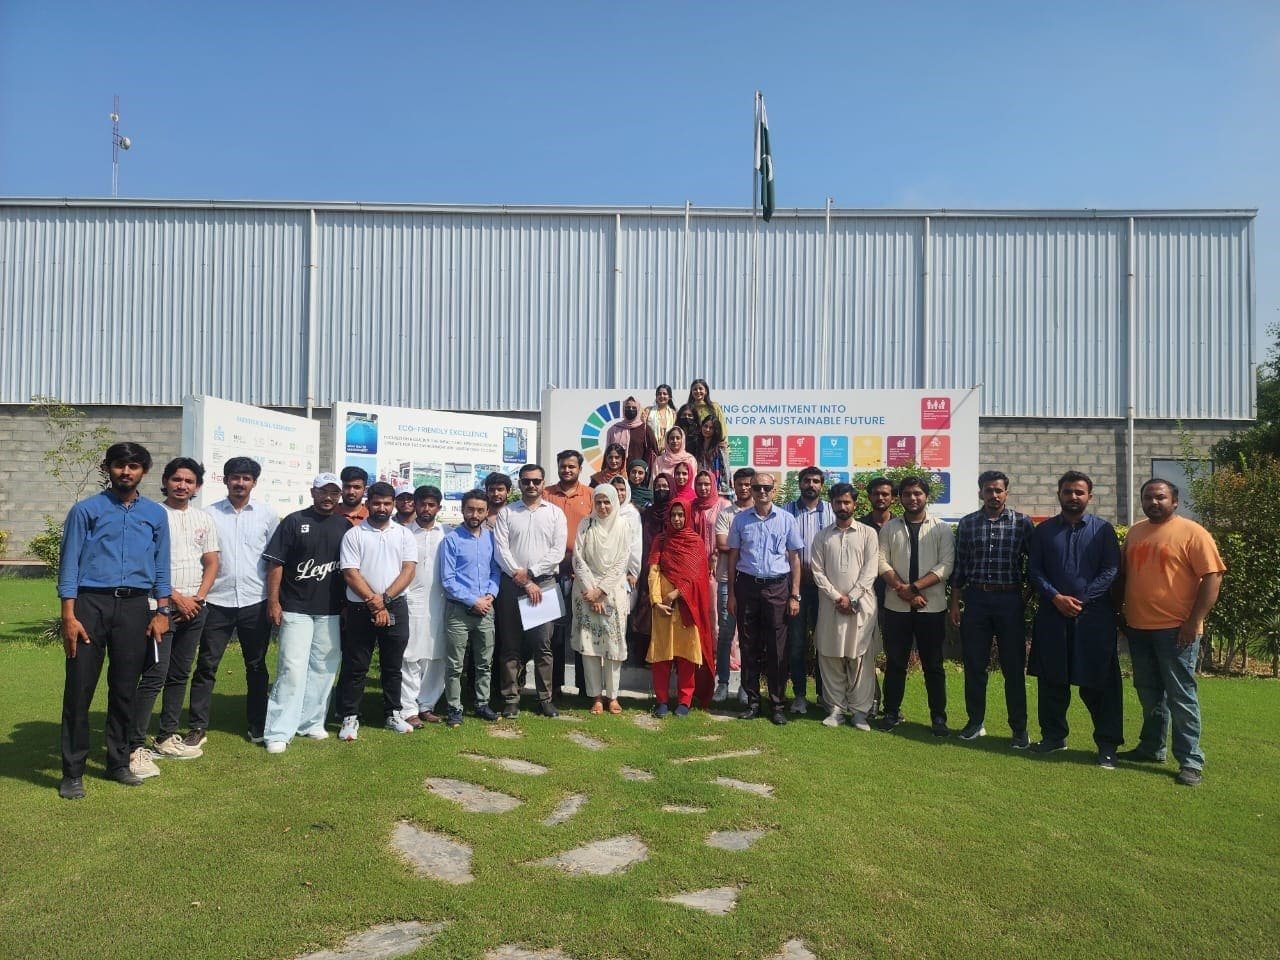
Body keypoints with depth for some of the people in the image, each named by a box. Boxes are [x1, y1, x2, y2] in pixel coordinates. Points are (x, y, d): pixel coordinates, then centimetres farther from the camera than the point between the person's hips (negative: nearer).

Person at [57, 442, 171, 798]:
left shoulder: (156, 514, 10)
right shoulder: (86, 510, 2)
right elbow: (69, 563, -1)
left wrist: (161, 612, 4)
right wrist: (68, 615, -9)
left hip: (135, 606, 2)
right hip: (91, 603, -2)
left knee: (125, 689, 10)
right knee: (79, 689, -1)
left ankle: (118, 762, 24)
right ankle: (72, 772, 10)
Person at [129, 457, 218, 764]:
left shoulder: (203, 519, 12)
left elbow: (212, 562, 11)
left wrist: (198, 598, -2)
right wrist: (175, 597, -12)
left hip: (194, 608, 6)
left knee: (180, 675, 11)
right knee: (154, 676, -10)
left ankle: (167, 738, 21)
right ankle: (135, 747, -7)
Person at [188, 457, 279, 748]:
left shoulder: (267, 514, 3)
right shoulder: (210, 514, 3)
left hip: (255, 603, 0)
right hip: (218, 602, 0)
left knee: (257, 667, 9)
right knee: (206, 666, 4)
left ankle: (258, 728, 19)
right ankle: (198, 727, 15)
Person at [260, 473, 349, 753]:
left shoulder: (345, 527, 7)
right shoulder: (294, 522, -1)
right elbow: (276, 563, -2)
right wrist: (273, 601, -7)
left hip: (331, 611, 4)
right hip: (296, 609, -3)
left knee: (323, 669, 9)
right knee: (292, 668, -8)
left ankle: (311, 723, 21)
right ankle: (279, 732, -3)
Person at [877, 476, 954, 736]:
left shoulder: (941, 529, 2)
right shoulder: (889, 528, 6)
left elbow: (946, 565, -7)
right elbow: (882, 563, -1)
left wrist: (914, 587, -16)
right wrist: (903, 590, -14)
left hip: (932, 607, -1)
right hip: (896, 606, 1)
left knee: (933, 664, 6)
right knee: (895, 662, 8)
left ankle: (938, 717, 17)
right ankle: (892, 712, 20)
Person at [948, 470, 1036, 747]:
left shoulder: (1023, 523, 0)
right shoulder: (967, 523, 6)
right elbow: (959, 566, 8)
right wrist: (954, 603, 6)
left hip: (1010, 599, -2)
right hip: (976, 599, 2)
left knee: (1014, 667, 4)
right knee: (974, 665, 8)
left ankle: (1019, 729, 15)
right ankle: (975, 722, 21)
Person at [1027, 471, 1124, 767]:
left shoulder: (1103, 529, 3)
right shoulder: (1043, 530, 8)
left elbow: (1111, 570, -4)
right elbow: (1035, 571, 4)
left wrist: (1081, 600, -13)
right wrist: (1056, 597, -11)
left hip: (1094, 616, -2)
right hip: (1052, 615, 2)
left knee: (1099, 682, 1)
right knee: (1052, 680, 10)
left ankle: (1107, 743, 12)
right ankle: (1053, 736, 23)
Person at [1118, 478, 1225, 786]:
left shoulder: (1192, 533, -8)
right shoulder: (1134, 532, 11)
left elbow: (1213, 577, -12)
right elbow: (1124, 573, 18)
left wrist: (1194, 621, -17)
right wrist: (1123, 614, 13)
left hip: (1175, 629, -6)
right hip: (1138, 628, 6)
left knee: (1180, 695, -1)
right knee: (1148, 692, 16)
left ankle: (1191, 761, 8)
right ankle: (1152, 748, 29)